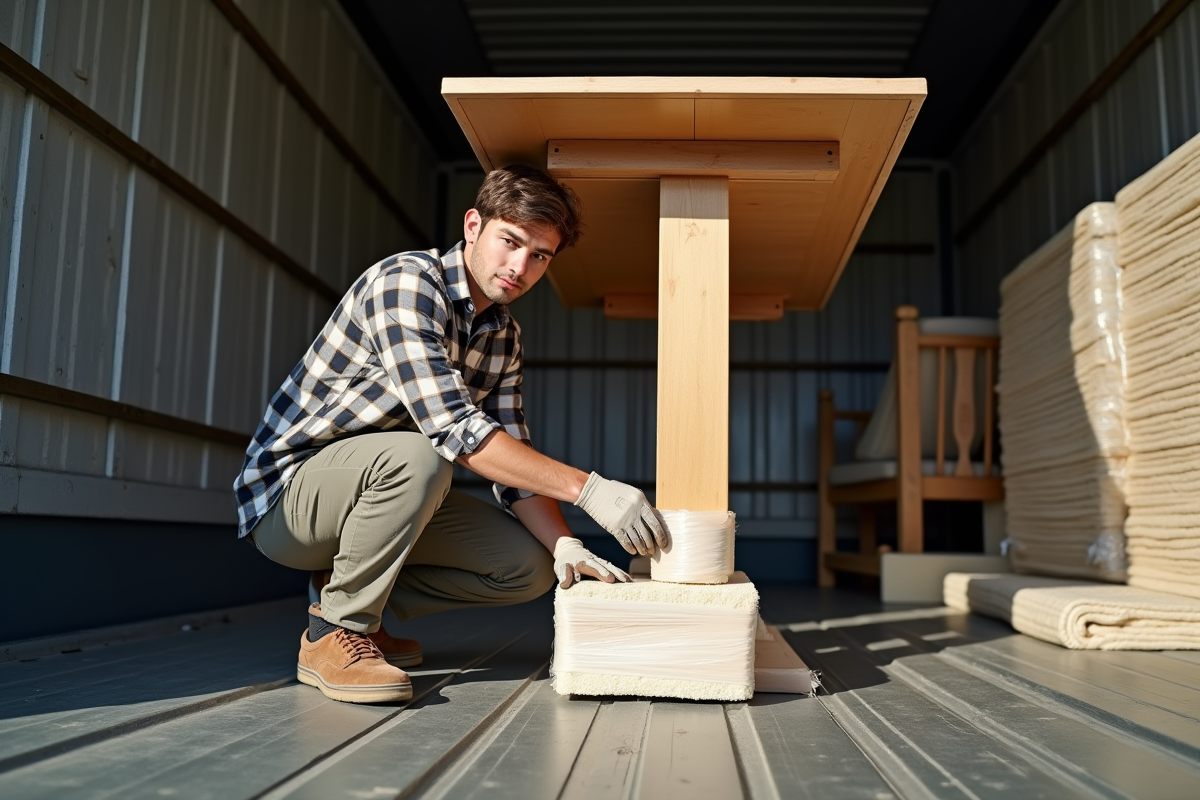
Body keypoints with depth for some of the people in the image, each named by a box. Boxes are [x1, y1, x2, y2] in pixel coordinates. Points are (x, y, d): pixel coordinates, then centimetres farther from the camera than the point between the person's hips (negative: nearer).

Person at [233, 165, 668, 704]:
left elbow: (514, 459, 3)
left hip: (379, 484, 8)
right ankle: (334, 634, -16)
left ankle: (346, 591, 9)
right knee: (416, 456, -37)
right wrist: (587, 489, -33)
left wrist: (565, 545, -14)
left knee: (530, 566, -4)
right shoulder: (407, 281, -22)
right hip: (286, 495, -7)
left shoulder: (504, 336, 4)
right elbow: (454, 429, -32)